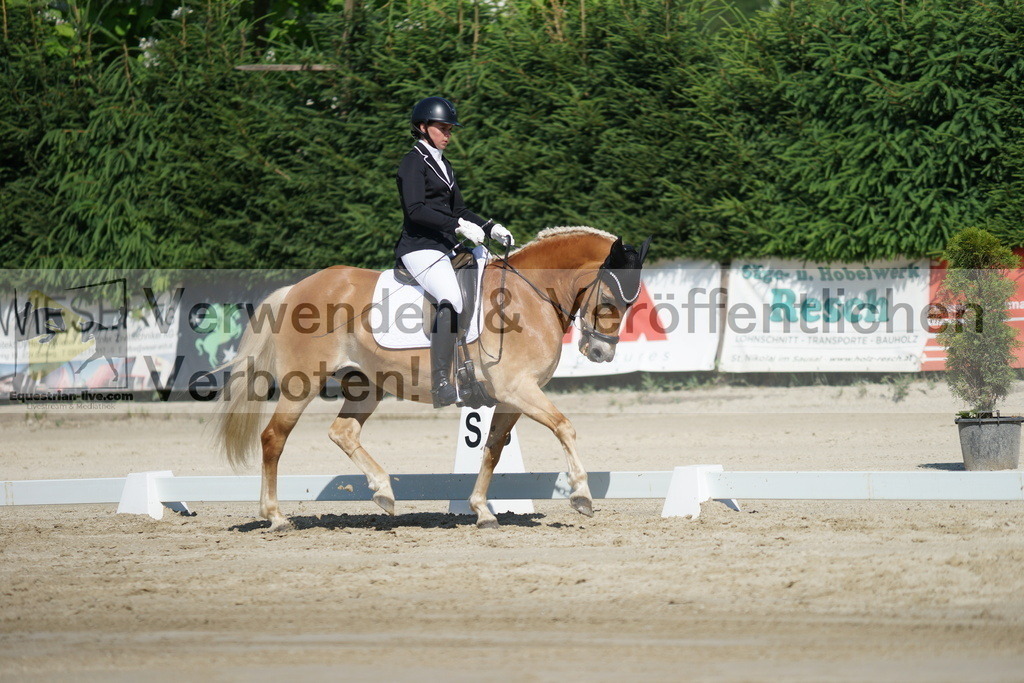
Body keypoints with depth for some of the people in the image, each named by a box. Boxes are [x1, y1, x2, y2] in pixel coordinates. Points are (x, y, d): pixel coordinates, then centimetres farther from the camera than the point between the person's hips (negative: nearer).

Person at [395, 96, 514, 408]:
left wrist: (491, 228, 11)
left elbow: (458, 210, 27)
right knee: (450, 299, -30)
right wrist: (459, 226, -25)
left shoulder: (442, 164, 23)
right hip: (420, 248, -10)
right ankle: (440, 385, -36)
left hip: (448, 246, 10)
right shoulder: (414, 163, -5)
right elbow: (416, 210, -19)